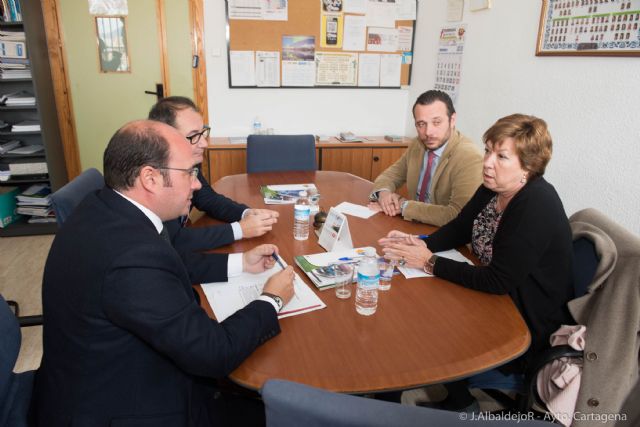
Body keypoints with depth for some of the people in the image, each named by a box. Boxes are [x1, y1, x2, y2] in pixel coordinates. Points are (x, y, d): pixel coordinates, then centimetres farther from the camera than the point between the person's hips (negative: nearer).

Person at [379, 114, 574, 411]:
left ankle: (460, 401, 22)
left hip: (530, 325, -7)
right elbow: (459, 228, 5)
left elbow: (497, 282, -29)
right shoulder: (493, 188, -4)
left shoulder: (538, 206, -28)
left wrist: (429, 262, -27)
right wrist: (420, 244, -14)